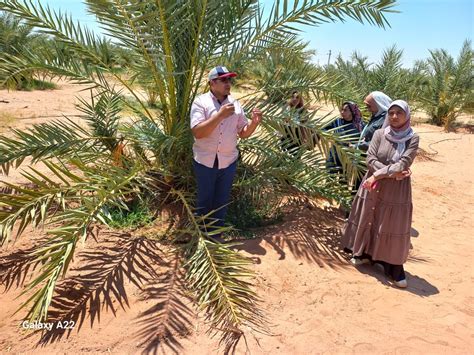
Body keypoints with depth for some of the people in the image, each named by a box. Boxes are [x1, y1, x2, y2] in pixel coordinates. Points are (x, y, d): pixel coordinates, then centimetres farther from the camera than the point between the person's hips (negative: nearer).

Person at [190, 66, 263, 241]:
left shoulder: (235, 104, 3)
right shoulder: (200, 102, -10)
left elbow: (243, 133, 6)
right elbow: (198, 132, -22)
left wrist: (254, 122, -14)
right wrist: (220, 115, -30)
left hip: (228, 162, 4)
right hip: (205, 161, -3)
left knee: (221, 200, 16)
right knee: (204, 199, 14)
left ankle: (216, 233, 34)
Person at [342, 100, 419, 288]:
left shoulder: (412, 139, -7)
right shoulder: (379, 134, -2)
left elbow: (403, 164, -16)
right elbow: (370, 159, -9)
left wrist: (379, 174, -20)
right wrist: (391, 172, -20)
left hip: (397, 190, -2)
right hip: (373, 186, 2)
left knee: (394, 226, 2)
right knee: (367, 220, 12)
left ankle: (394, 267, 14)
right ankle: (365, 253, 33)